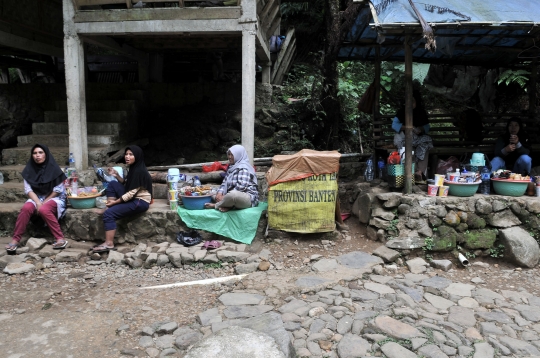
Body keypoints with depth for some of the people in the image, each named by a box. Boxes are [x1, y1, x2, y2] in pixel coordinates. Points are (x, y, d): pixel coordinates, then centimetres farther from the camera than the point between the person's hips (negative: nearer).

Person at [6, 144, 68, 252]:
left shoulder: (53, 168, -10)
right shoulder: (29, 169, 0)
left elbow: (58, 190, -9)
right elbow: (28, 190, -2)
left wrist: (44, 202, -12)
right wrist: (38, 202, -17)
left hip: (54, 198, -3)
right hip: (36, 197, 4)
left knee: (44, 210, -34)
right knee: (26, 208, -28)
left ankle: (60, 239, -31)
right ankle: (15, 239, -22)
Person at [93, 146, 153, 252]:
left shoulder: (139, 171, -19)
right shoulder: (133, 168, 11)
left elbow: (132, 193, -21)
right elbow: (127, 185, 18)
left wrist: (115, 202, -13)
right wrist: (117, 176, 4)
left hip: (140, 202, -10)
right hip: (132, 198, 10)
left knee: (109, 214, -18)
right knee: (112, 184, 8)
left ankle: (109, 244, -20)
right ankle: (109, 207, 2)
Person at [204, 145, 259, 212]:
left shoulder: (243, 168, -11)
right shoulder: (231, 167, 17)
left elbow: (241, 187, -22)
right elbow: (225, 183, 13)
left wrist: (225, 197, -20)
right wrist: (220, 193, -7)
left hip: (249, 198, -10)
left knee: (233, 195, -40)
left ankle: (216, 205, -13)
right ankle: (227, 206, -14)